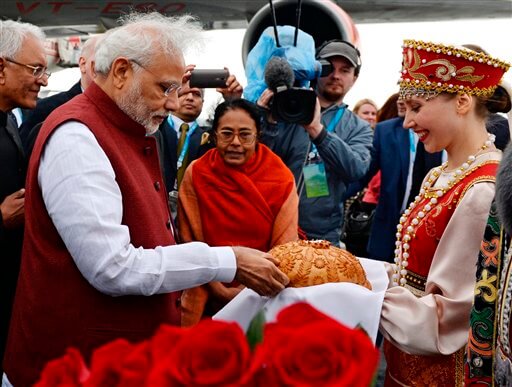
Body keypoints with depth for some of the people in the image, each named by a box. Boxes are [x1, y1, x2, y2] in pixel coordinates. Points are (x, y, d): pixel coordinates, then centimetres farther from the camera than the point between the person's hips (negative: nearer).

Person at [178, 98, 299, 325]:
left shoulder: (281, 179, -9)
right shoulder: (196, 175, -9)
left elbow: (285, 248, -7)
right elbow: (190, 242, -5)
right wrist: (220, 290, -12)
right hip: (211, 300, 0)